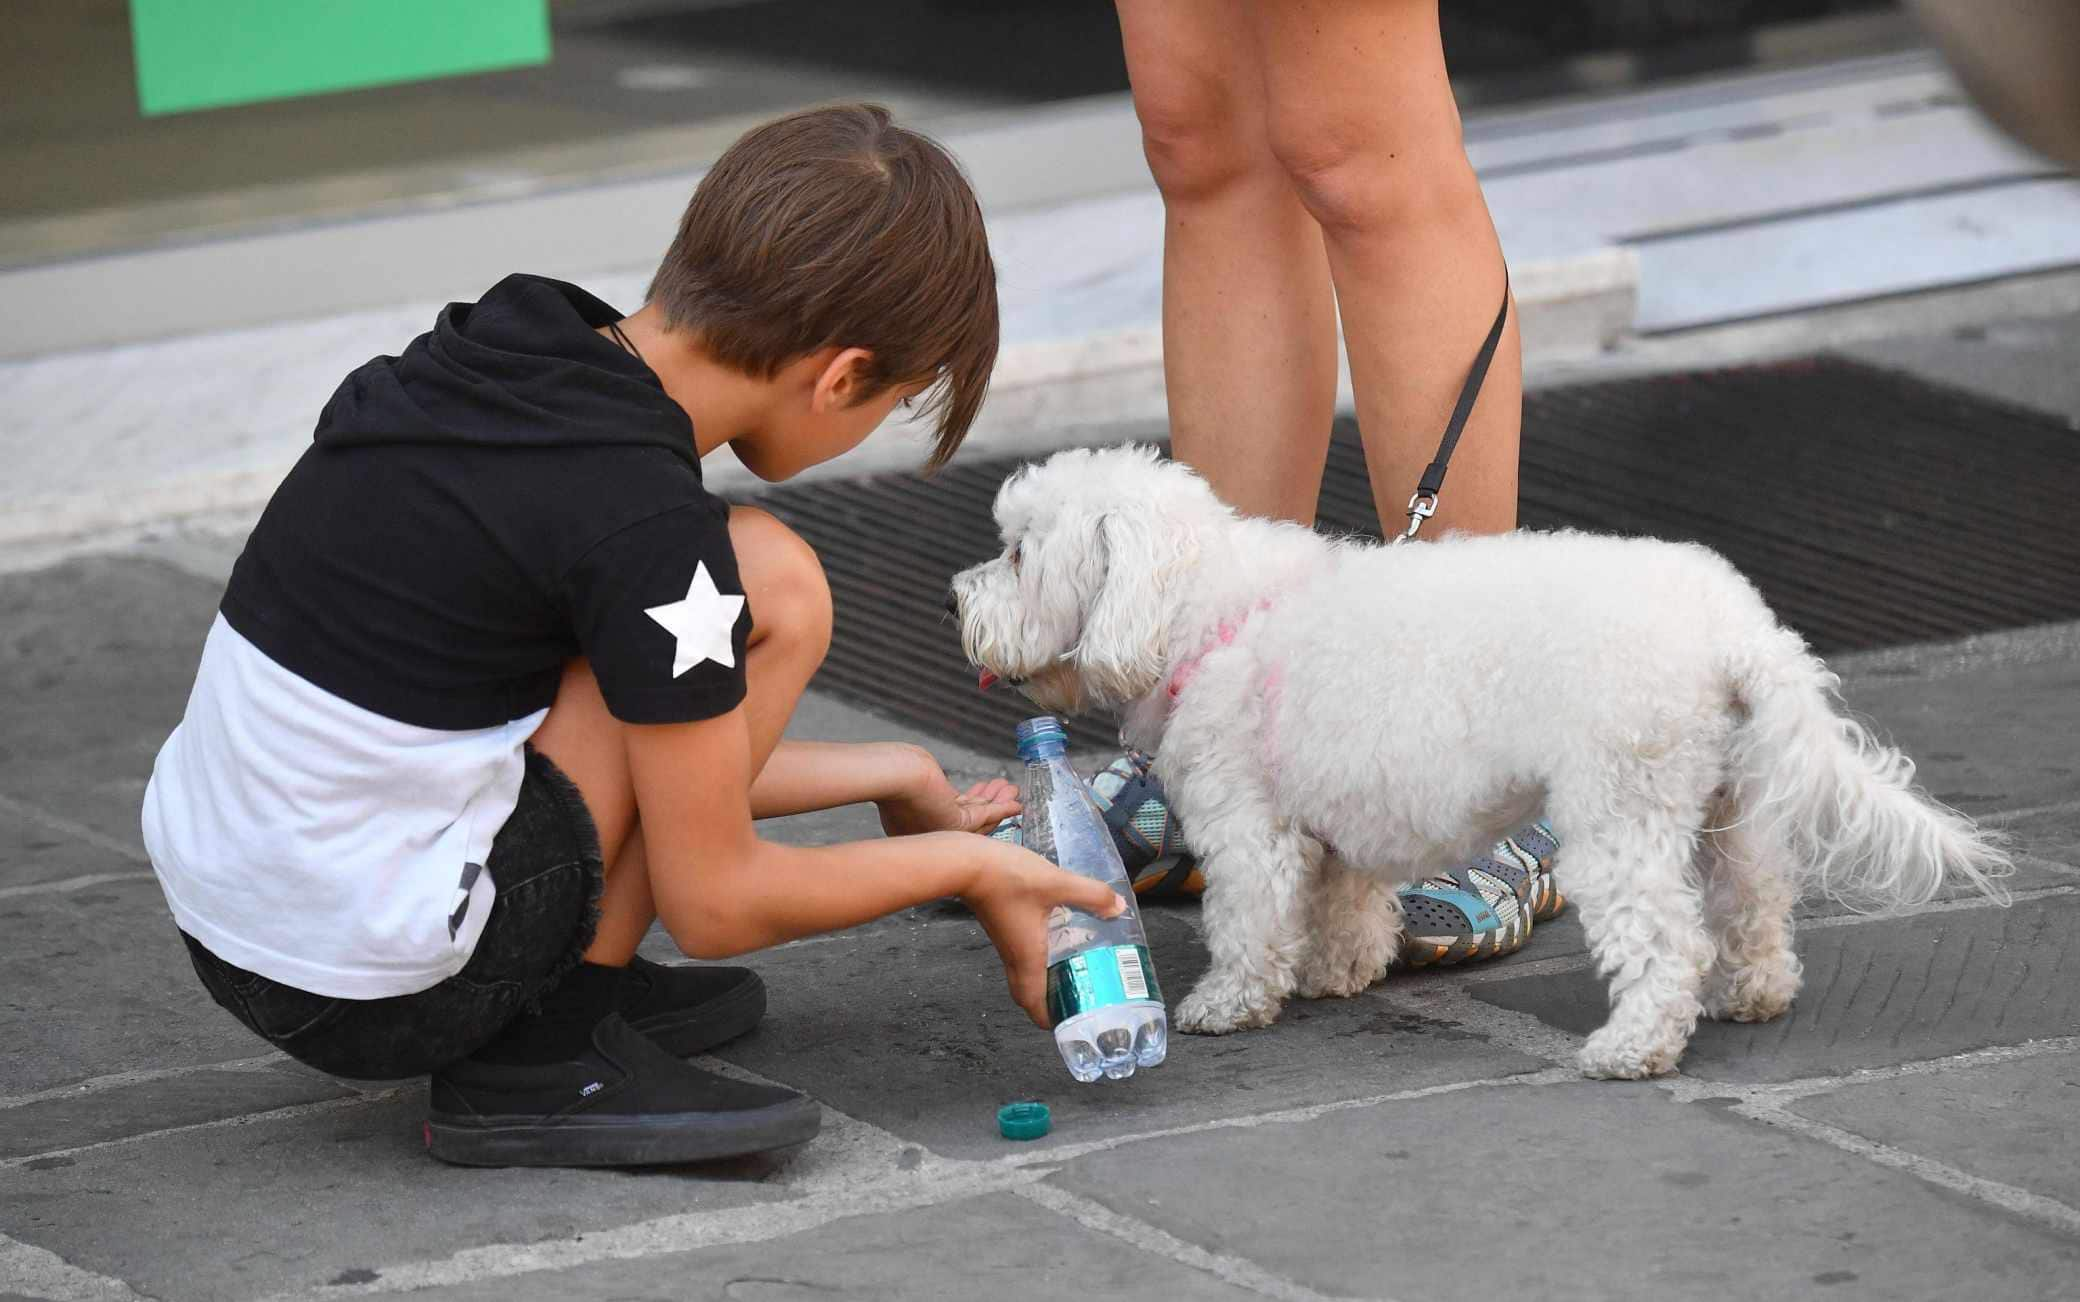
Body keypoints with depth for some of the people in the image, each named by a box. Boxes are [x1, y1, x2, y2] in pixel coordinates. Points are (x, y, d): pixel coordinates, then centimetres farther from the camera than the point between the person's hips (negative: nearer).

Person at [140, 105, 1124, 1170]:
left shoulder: (509, 349, 5)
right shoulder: (645, 529, -19)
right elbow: (715, 903, -9)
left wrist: (895, 779, 23)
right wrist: (967, 864, 7)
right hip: (371, 991, -9)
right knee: (772, 586, -7)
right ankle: (545, 1053, -6)